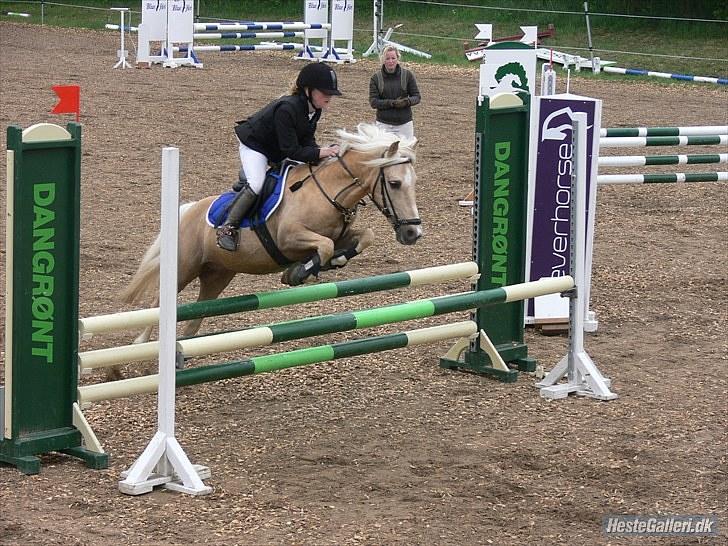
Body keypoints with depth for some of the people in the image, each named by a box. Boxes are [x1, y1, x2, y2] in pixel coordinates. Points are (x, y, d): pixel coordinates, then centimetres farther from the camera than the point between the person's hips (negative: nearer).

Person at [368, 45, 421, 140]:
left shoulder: (407, 75, 1)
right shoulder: (376, 78, 1)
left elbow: (417, 97, 4)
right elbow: (373, 102, -5)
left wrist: (407, 101, -19)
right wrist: (392, 103, -18)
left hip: (404, 124, 0)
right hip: (384, 124, 0)